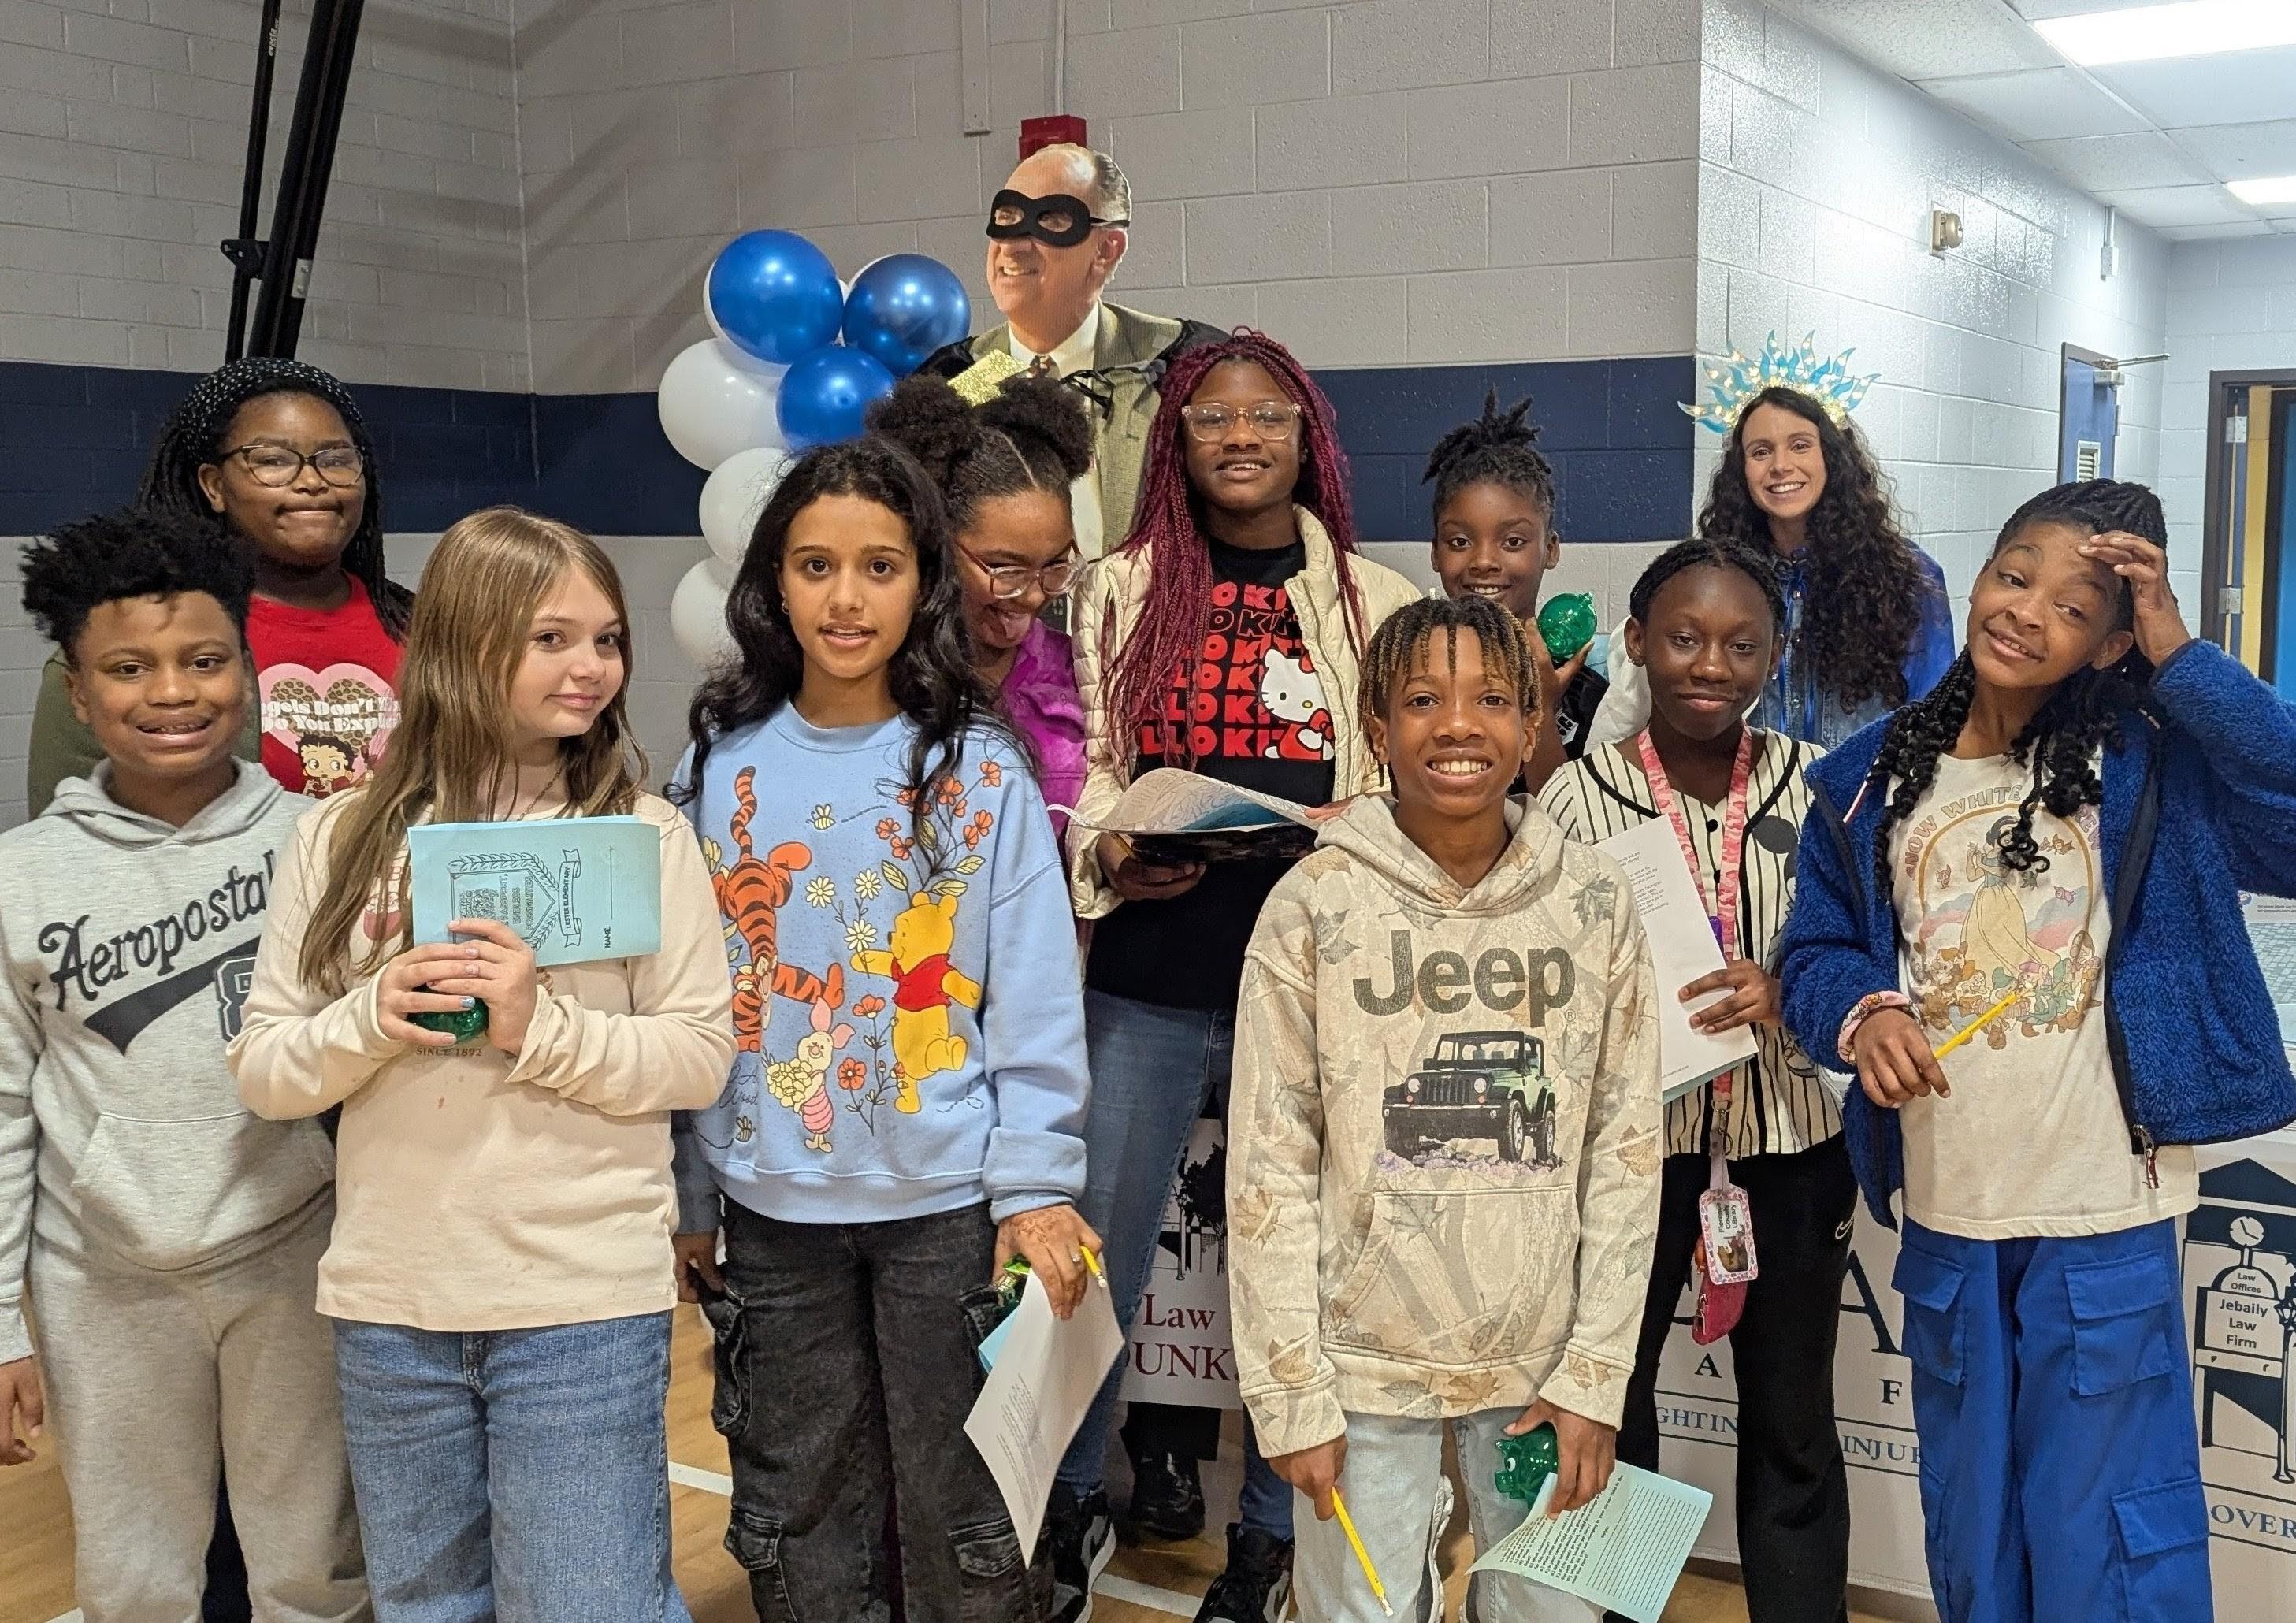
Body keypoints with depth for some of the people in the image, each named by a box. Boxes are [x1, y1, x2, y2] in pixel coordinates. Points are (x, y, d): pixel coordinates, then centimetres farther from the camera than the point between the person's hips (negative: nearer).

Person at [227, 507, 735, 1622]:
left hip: (585, 1298, -3)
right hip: (388, 1299, 3)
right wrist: (373, 1021, -16)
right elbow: (261, 1073, 3)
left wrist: (540, 1026, -20)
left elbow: (701, 1059, -6)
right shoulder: (344, 837, 2)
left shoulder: (644, 832, -4)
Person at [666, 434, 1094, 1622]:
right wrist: (686, 1197, 5)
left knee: (963, 1506, 10)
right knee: (795, 1507, 15)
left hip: (949, 1203, -2)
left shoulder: (980, 771, -5)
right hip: (772, 1207, 2)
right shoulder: (719, 768, 1)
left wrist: (1036, 1187, -10)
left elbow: (1034, 999, -5)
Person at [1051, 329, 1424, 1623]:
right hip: (1149, 982, 1)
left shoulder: (1374, 601, 6)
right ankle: (1077, 1506, 29)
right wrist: (1115, 853, -11)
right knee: (1097, 1253, 6)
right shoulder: (1122, 590, 7)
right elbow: (1081, 766, 7)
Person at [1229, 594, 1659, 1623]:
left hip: (1543, 1365, 2)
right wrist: (1292, 1393, -8)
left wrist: (1595, 1374, -2)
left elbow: (1625, 1150, 1)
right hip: (1364, 1366, -1)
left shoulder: (1594, 902, -2)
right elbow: (1270, 1166, -7)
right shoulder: (1316, 904, -8)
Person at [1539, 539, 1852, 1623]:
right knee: (1606, 1398, 14)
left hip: (1790, 1142, 1)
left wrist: (1791, 992, -18)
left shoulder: (1817, 786, -3)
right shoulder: (1578, 795, -8)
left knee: (1792, 1421, 15)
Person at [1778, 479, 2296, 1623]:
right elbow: (1816, 949, 7)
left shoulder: (2154, 763, -6)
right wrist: (1863, 1011, -14)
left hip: (2106, 1223, -3)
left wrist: (2180, 660, -19)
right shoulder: (1875, 780, 2)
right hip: (1945, 1224, 4)